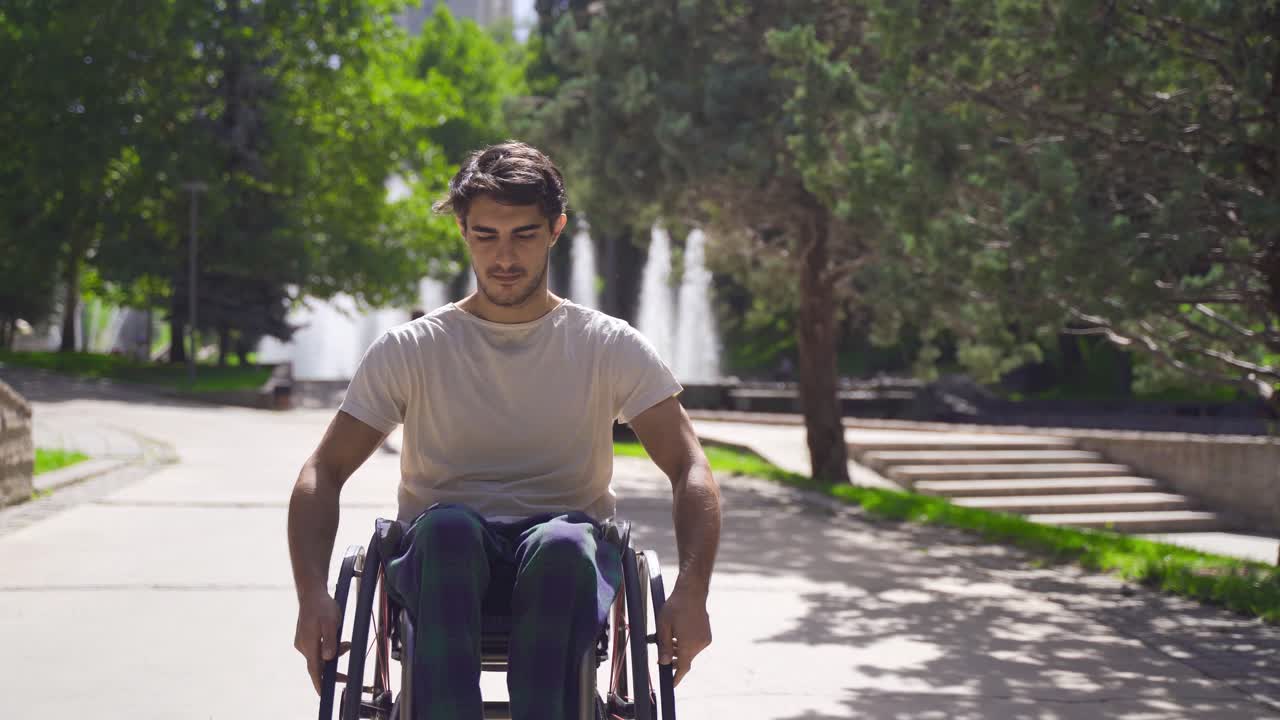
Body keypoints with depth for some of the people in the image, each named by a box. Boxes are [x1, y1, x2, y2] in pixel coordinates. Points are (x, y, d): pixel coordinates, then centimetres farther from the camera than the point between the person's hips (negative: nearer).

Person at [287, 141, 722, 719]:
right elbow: (323, 474, 4)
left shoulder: (610, 347, 7)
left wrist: (691, 593, -18)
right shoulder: (410, 350, 8)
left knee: (563, 544, -37)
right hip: (441, 560, 0)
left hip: (565, 562, 0)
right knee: (448, 526, -36)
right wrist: (313, 596, -14)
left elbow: (690, 471, 0)